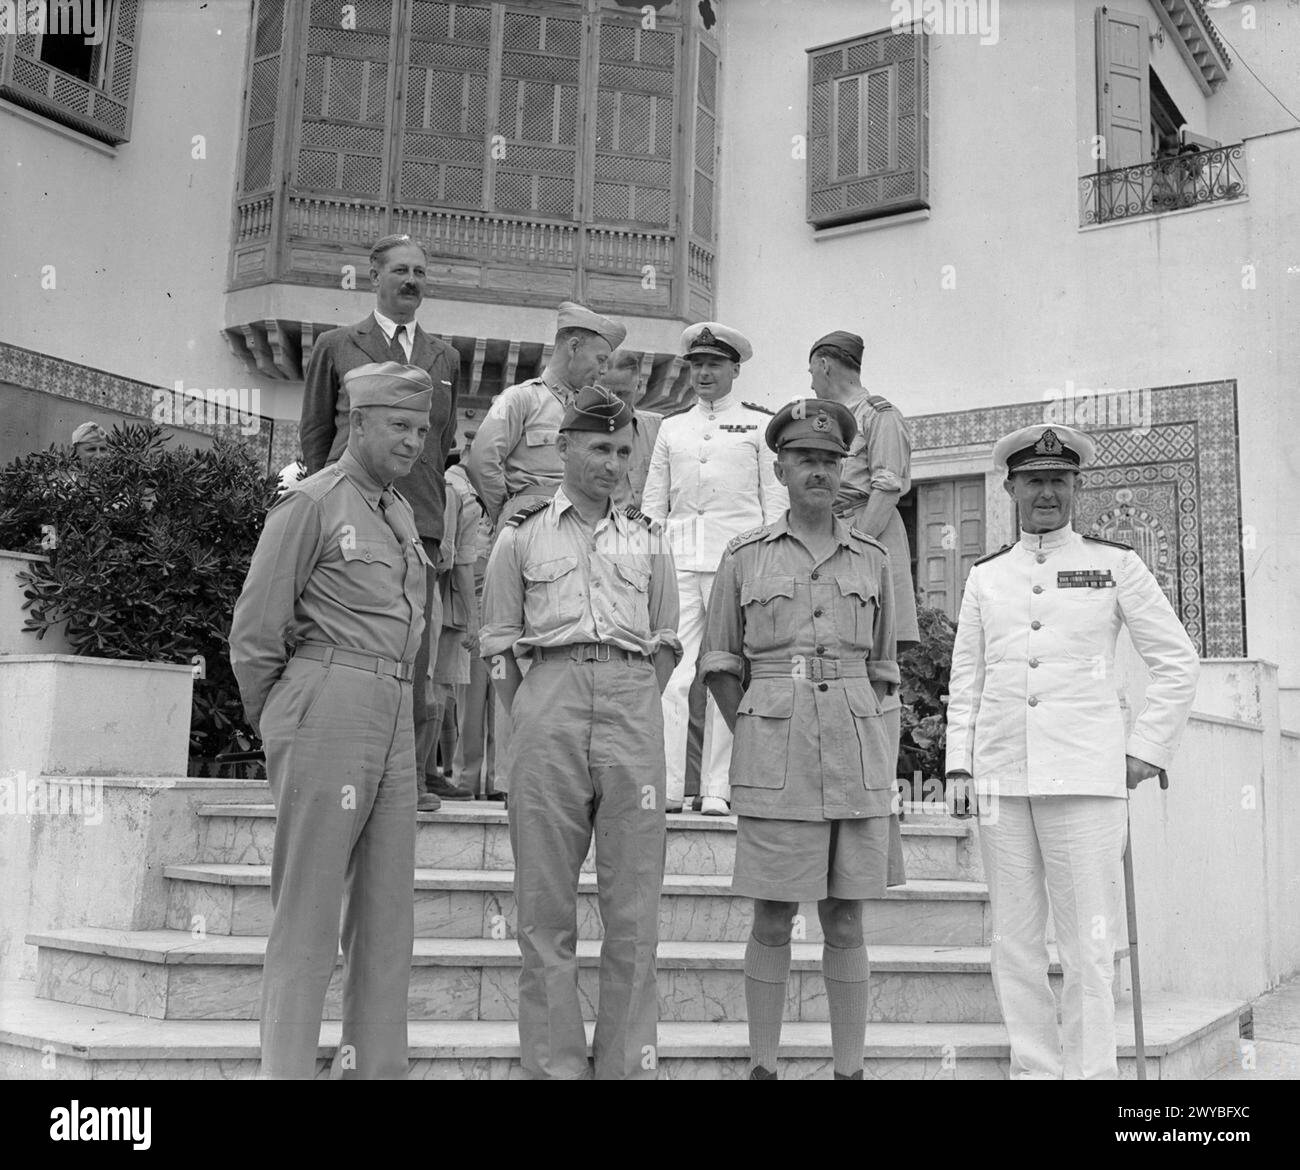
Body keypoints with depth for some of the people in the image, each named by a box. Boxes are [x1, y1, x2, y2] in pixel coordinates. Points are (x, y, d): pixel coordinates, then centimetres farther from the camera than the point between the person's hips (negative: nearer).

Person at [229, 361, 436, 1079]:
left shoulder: (402, 515, 17)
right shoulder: (313, 502, -4)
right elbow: (254, 632, -4)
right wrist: (272, 724, 5)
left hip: (395, 718, 7)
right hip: (329, 704, -7)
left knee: (387, 911, 9)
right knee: (307, 911, -3)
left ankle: (377, 1065, 18)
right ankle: (285, 1068, 5)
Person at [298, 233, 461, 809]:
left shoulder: (444, 357, 20)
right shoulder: (335, 347, 11)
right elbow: (313, 434, 13)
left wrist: (434, 503, 14)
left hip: (422, 522, 3)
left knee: (417, 654, 0)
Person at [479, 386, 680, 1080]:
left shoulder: (646, 542, 16)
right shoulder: (521, 535, 11)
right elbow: (497, 643, 10)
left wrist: (636, 712, 8)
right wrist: (526, 721, 1)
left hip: (634, 710, 2)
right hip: (550, 703, -1)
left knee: (633, 909, 1)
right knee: (545, 906, 0)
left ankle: (628, 1064, 10)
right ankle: (553, 1064, 9)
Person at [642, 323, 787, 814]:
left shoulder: (759, 424, 11)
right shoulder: (672, 427, 19)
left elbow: (776, 499, 7)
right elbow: (653, 501, 18)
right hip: (679, 556, 2)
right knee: (672, 671, -6)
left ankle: (716, 789, 2)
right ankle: (666, 787, -4)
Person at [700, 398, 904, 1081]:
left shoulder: (872, 559, 11)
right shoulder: (745, 556, 5)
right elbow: (719, 664, 9)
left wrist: (878, 758, 9)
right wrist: (757, 739, 2)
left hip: (857, 752, 2)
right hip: (774, 760, -2)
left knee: (845, 922, 6)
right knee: (772, 920, 2)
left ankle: (850, 1067, 14)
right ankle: (762, 1065, 13)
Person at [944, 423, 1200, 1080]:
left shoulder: (1114, 564, 6)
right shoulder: (985, 576, 14)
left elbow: (1177, 662, 8)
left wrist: (1147, 750, 1)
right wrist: (959, 765, 8)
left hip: (1086, 776, -3)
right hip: (1001, 779, 3)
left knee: (1088, 945, -4)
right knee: (1014, 944, 6)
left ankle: (1090, 1070, 6)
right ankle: (1033, 1068, 16)